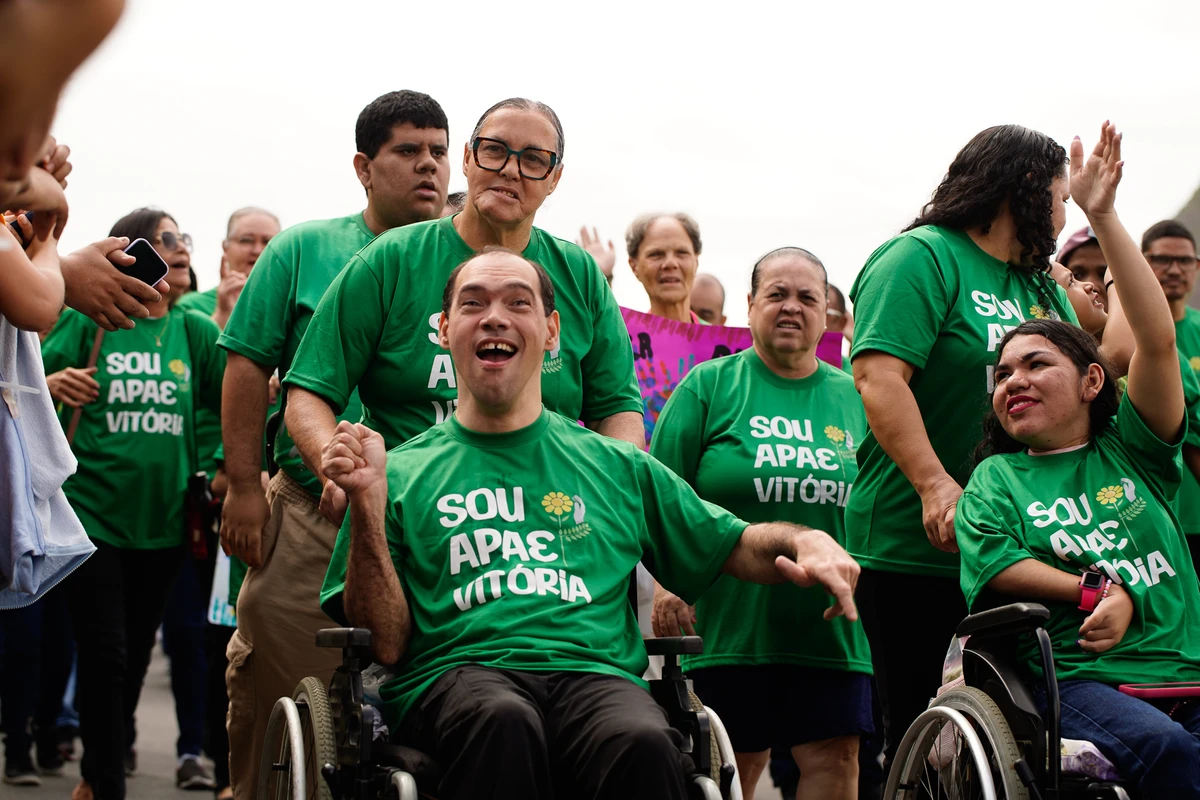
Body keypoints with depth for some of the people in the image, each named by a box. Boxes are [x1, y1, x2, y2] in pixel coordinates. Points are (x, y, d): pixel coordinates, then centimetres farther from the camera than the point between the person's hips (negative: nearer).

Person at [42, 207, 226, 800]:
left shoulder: (193, 329, 7)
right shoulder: (87, 321, -2)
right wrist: (56, 384, -20)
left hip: (160, 522, 4)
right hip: (92, 513, -4)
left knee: (136, 656, 12)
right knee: (106, 656, -6)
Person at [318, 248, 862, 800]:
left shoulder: (617, 468, 23)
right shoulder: (401, 473, 16)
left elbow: (739, 548, 26)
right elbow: (384, 645, 8)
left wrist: (809, 542, 3)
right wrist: (366, 504, -4)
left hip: (595, 668, 2)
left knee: (643, 743, -36)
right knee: (504, 723, -39)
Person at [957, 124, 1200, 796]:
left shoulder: (1132, 450, 17)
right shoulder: (995, 479, 16)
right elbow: (992, 561, -2)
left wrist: (1103, 215, 3)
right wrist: (1096, 590, -15)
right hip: (1075, 680, -3)